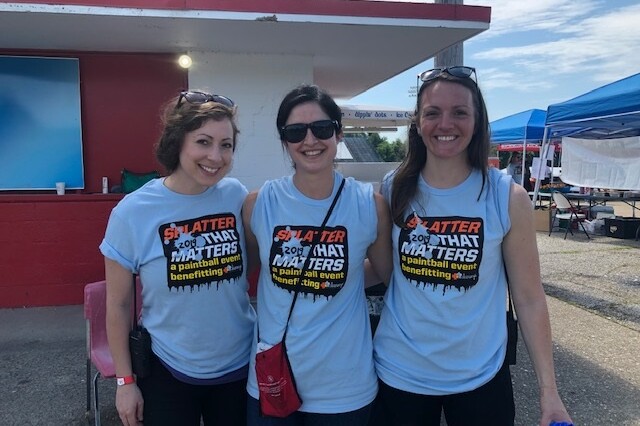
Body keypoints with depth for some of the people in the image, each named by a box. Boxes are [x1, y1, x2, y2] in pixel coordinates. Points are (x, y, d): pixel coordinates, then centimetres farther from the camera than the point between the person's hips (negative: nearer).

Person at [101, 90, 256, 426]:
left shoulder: (238, 197, -9)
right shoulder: (133, 212, -14)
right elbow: (118, 305, -5)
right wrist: (125, 380, -2)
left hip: (239, 365, 2)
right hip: (167, 372, -2)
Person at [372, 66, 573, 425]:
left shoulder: (509, 198, -9)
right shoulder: (392, 190, -5)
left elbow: (530, 298, -5)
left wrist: (549, 390, -5)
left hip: (480, 377, -1)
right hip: (399, 373, 1)